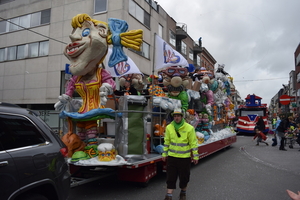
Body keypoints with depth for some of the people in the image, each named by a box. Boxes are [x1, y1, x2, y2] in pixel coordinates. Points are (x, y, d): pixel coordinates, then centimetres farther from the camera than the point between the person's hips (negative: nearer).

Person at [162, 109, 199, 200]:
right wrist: (164, 154, 10)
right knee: (171, 177, 5)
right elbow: (166, 142, 8)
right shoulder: (169, 127, 0)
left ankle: (183, 193, 36)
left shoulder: (189, 128, -9)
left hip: (185, 157, -2)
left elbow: (193, 143, -4)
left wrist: (195, 156, -2)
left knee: (184, 177, 12)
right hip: (172, 156, 2)